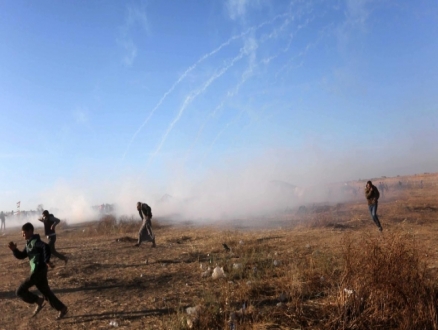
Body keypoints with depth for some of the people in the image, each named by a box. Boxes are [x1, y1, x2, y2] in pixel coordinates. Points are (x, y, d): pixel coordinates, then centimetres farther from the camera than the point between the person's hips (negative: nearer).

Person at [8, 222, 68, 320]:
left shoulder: (35, 241, -14)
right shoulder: (29, 244, 16)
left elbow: (46, 247, -32)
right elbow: (21, 256, 19)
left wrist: (47, 261, -33)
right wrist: (14, 249, 3)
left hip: (39, 271, -10)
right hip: (37, 271, 10)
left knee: (20, 291, -4)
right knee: (46, 292, 15)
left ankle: (38, 301, 8)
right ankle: (62, 309, 21)